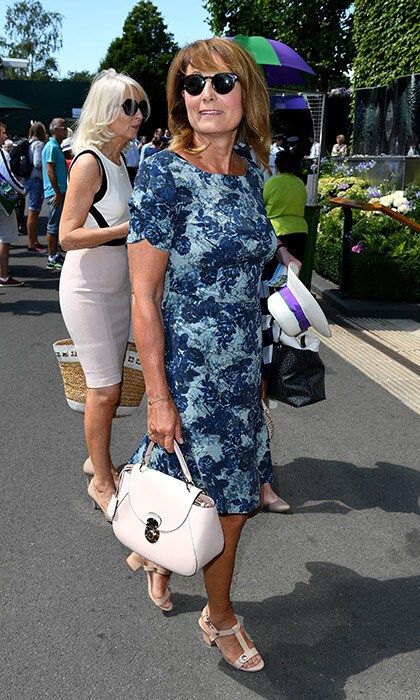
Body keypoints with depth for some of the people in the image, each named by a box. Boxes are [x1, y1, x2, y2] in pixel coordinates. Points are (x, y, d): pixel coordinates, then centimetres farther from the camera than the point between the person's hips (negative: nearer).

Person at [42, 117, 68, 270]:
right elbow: (50, 171, -19)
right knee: (54, 225, -5)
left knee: (57, 224, 14)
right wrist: (58, 193, -20)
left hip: (59, 192, 10)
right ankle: (52, 259, 1)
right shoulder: (52, 147, -13)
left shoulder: (57, 147, 17)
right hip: (55, 193, -10)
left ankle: (56, 255, 22)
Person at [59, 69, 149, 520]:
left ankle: (98, 458, 32)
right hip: (87, 290, -8)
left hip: (117, 286, 8)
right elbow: (68, 236, -21)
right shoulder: (89, 162, -16)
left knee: (110, 383, 15)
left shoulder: (119, 160, 10)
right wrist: (128, 228, -25)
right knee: (104, 388, -3)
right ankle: (101, 481, 14)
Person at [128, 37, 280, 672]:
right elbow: (144, 297, -15)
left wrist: (254, 365, 17)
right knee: (224, 504, 10)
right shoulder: (163, 173, -14)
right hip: (186, 372, -6)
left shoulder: (249, 175, 5)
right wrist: (159, 395, -16)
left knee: (231, 499, 16)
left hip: (240, 370, 6)